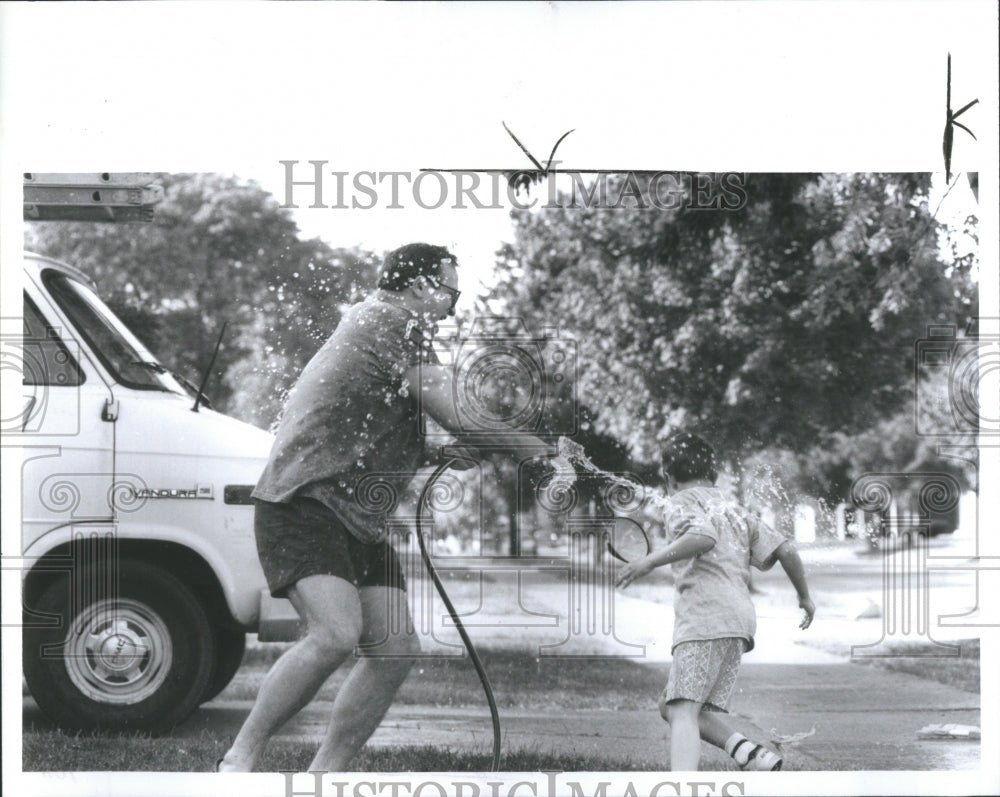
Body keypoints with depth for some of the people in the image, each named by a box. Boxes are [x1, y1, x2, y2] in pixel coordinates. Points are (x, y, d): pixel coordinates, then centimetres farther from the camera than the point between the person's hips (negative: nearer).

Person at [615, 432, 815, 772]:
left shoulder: (683, 501, 5)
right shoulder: (735, 511, 28)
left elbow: (704, 538, -18)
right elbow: (785, 550, 21)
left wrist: (650, 562, -19)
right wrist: (805, 596, 34)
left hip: (706, 616, -8)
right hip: (740, 617, 8)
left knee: (682, 710, -17)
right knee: (672, 706, 8)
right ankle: (749, 748, -12)